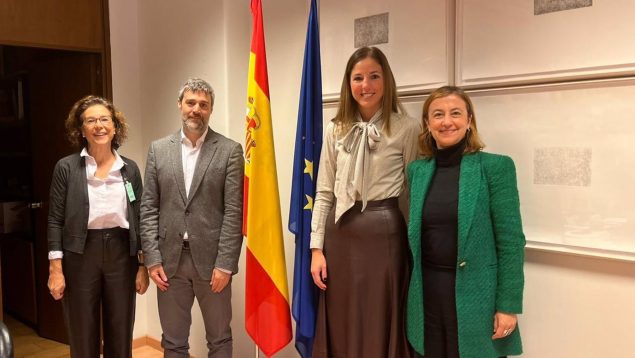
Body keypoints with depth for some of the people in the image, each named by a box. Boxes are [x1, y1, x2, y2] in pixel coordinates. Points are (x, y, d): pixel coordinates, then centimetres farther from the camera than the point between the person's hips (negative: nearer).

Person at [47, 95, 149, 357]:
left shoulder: (130, 169, 4)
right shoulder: (66, 167, -2)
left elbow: (139, 219, 6)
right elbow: (55, 220, -2)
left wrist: (143, 266, 3)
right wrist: (55, 269, -8)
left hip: (121, 254, 2)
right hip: (80, 256, -2)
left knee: (121, 336, 11)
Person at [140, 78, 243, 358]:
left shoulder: (229, 150, -3)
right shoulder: (158, 149, 6)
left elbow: (234, 211, -7)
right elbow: (148, 209, 4)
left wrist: (225, 263, -12)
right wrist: (152, 260, -3)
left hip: (211, 259, -2)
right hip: (170, 259, 2)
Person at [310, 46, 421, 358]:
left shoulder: (406, 128, -4)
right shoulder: (336, 129, 6)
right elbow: (324, 192, 8)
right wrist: (316, 247, 3)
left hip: (384, 232, -3)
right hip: (340, 232, 4)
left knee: (380, 331, 7)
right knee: (340, 332, 14)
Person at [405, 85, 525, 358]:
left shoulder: (495, 167, -7)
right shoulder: (416, 171, 6)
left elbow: (510, 241, -9)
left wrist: (508, 305, -12)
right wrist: (412, 291, 11)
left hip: (474, 293, -3)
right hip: (427, 291, 4)